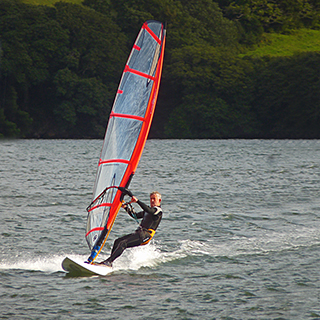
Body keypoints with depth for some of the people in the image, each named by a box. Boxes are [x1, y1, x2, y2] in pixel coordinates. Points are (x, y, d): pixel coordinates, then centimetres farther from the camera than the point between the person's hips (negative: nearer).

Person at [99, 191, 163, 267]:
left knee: (123, 243, -23)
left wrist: (137, 201, -31)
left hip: (145, 235, -9)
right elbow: (135, 215, 34)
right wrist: (126, 207, 20)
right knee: (117, 241, -2)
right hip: (139, 232, 9)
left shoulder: (158, 210, -3)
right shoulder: (148, 210, 27)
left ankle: (108, 262, -28)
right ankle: (109, 263, -5)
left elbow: (149, 210, -24)